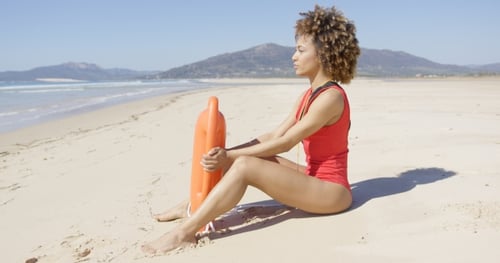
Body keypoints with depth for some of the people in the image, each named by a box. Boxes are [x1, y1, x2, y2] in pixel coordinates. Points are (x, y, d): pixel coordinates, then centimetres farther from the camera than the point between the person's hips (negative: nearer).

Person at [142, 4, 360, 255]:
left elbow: (285, 143, -21)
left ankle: (184, 232, -20)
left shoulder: (330, 97, -20)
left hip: (332, 190, -9)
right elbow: (274, 136, 5)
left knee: (244, 165, -24)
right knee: (243, 157, 2)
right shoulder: (308, 95, 9)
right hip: (313, 178, 9)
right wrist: (227, 153, -4)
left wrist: (230, 156, -19)